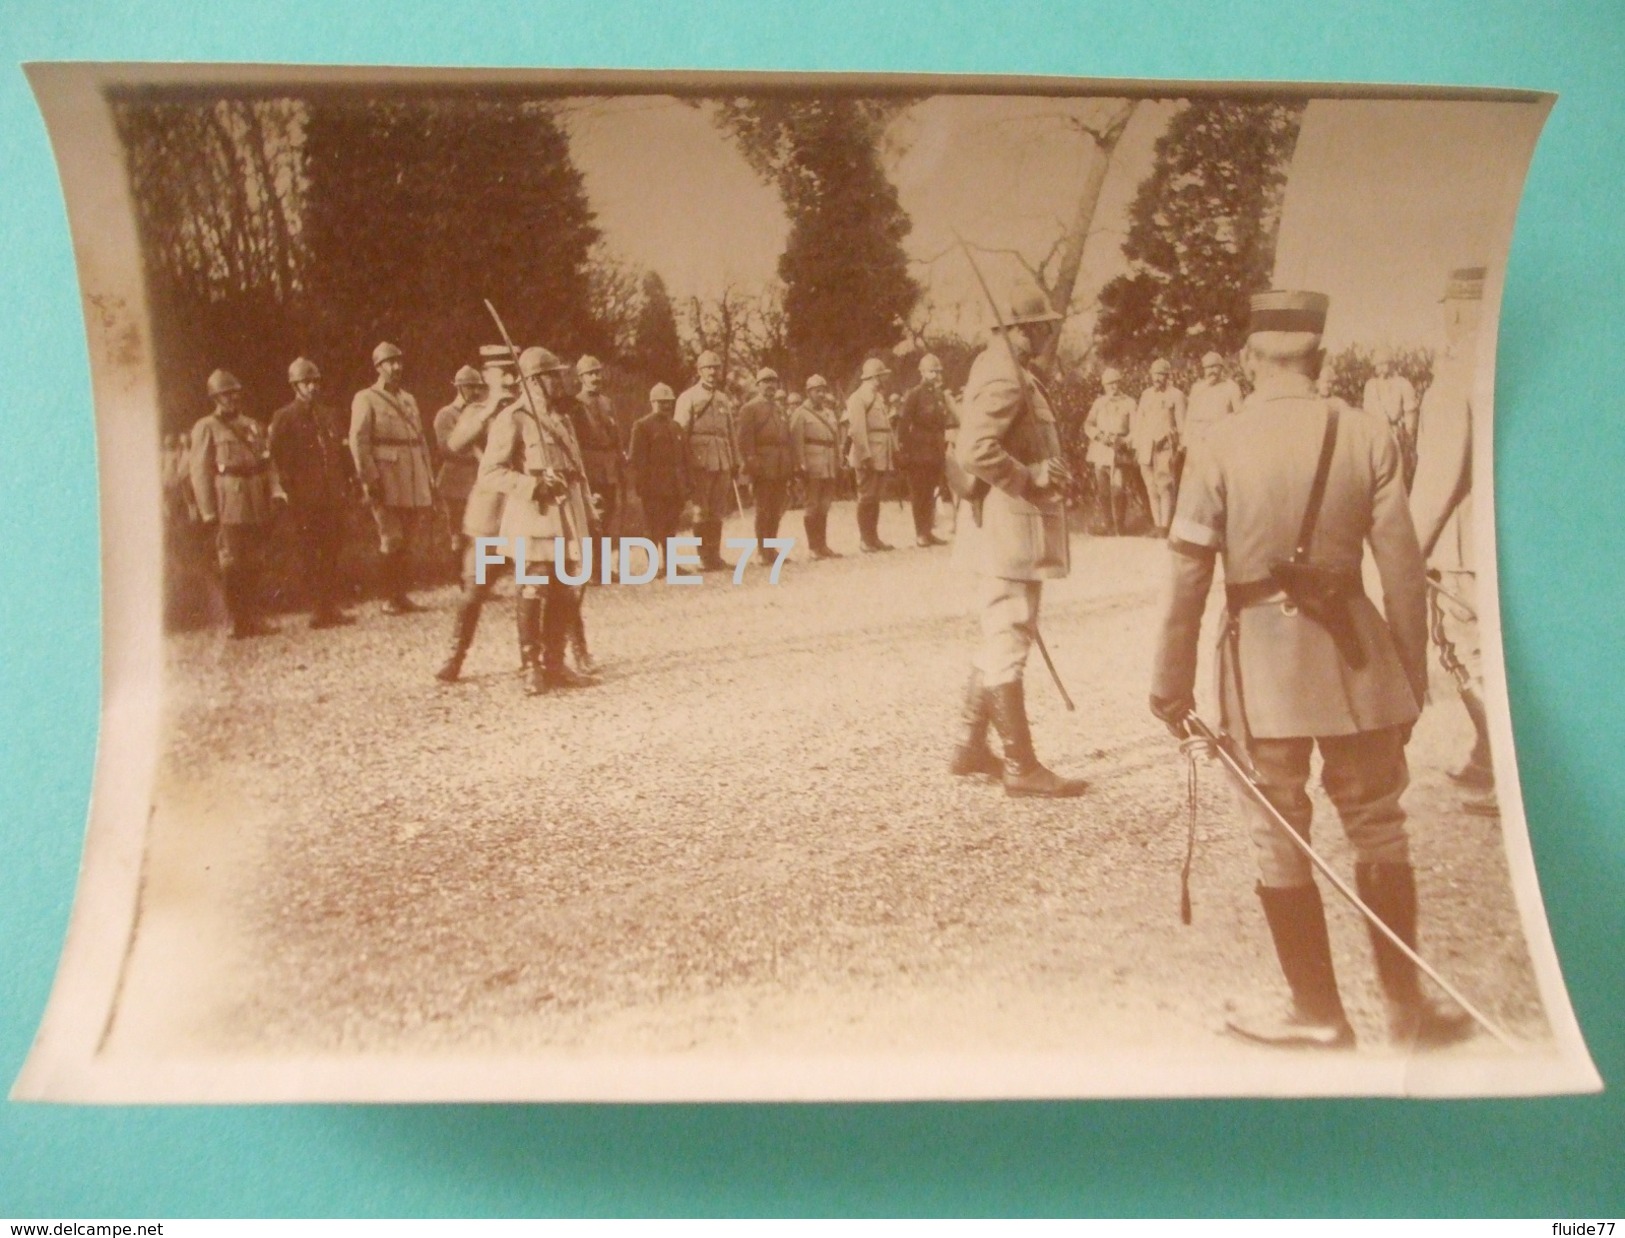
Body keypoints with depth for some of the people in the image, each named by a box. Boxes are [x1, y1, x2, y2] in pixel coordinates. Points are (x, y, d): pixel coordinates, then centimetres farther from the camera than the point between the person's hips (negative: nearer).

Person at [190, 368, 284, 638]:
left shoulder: (253, 426, 17)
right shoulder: (206, 428, 1)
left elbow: (268, 463, 15)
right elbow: (200, 472, -4)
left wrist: (276, 492, -2)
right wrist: (208, 512, -10)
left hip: (256, 506, 5)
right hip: (228, 507, -5)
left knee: (253, 564, 10)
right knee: (231, 566, -4)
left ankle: (254, 618, 17)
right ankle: (237, 623, 1)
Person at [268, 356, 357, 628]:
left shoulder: (331, 414, 14)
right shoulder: (283, 418, -1)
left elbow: (344, 451, 16)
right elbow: (279, 458, -5)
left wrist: (350, 483, 8)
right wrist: (290, 491, -11)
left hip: (333, 496, 4)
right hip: (306, 498, -4)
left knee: (333, 551, 6)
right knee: (310, 554, 0)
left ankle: (334, 606, 13)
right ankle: (318, 608, 5)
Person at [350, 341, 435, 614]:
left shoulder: (409, 400, 19)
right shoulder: (365, 399, -1)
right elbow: (358, 441, -8)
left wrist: (429, 480, 13)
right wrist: (370, 479, -16)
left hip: (414, 483, 6)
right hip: (387, 483, -6)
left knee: (408, 541, 7)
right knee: (391, 541, -6)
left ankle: (403, 594, 15)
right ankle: (389, 598, 2)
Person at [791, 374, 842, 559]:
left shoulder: (829, 413, 17)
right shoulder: (801, 414, -4)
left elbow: (836, 440, 18)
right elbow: (796, 442, -11)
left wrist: (838, 464, 12)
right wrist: (801, 467, -17)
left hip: (829, 468, 6)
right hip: (812, 468, -6)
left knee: (824, 507, 10)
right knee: (812, 506, -2)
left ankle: (823, 545, 16)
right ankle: (813, 547, 3)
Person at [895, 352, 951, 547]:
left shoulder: (941, 395, 14)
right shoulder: (914, 394, -6)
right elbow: (903, 424, -10)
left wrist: (944, 447, 13)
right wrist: (903, 452, -14)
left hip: (937, 452, 6)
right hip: (919, 451, -6)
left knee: (931, 493, 9)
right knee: (919, 493, -3)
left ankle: (928, 531, 14)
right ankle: (921, 534, -1)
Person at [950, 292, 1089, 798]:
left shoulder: (1010, 372, 15)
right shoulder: (1004, 379, -17)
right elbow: (974, 451, -28)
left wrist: (1044, 474, 12)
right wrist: (1032, 478, -19)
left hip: (1015, 529, 11)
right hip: (1010, 527, -11)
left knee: (1001, 640, 18)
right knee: (1008, 645, -5)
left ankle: (969, 746, 26)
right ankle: (1021, 766, 1)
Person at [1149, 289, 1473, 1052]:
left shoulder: (1220, 447, -7)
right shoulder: (1366, 436, -4)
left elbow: (1187, 577, -8)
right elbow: (1402, 568, -4)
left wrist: (1171, 685, 1)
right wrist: (1413, 676, 6)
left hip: (1262, 657, -1)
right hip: (1353, 652, 2)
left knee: (1280, 840, 9)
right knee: (1378, 831, 14)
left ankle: (1320, 1014, 18)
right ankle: (1408, 1009, 21)